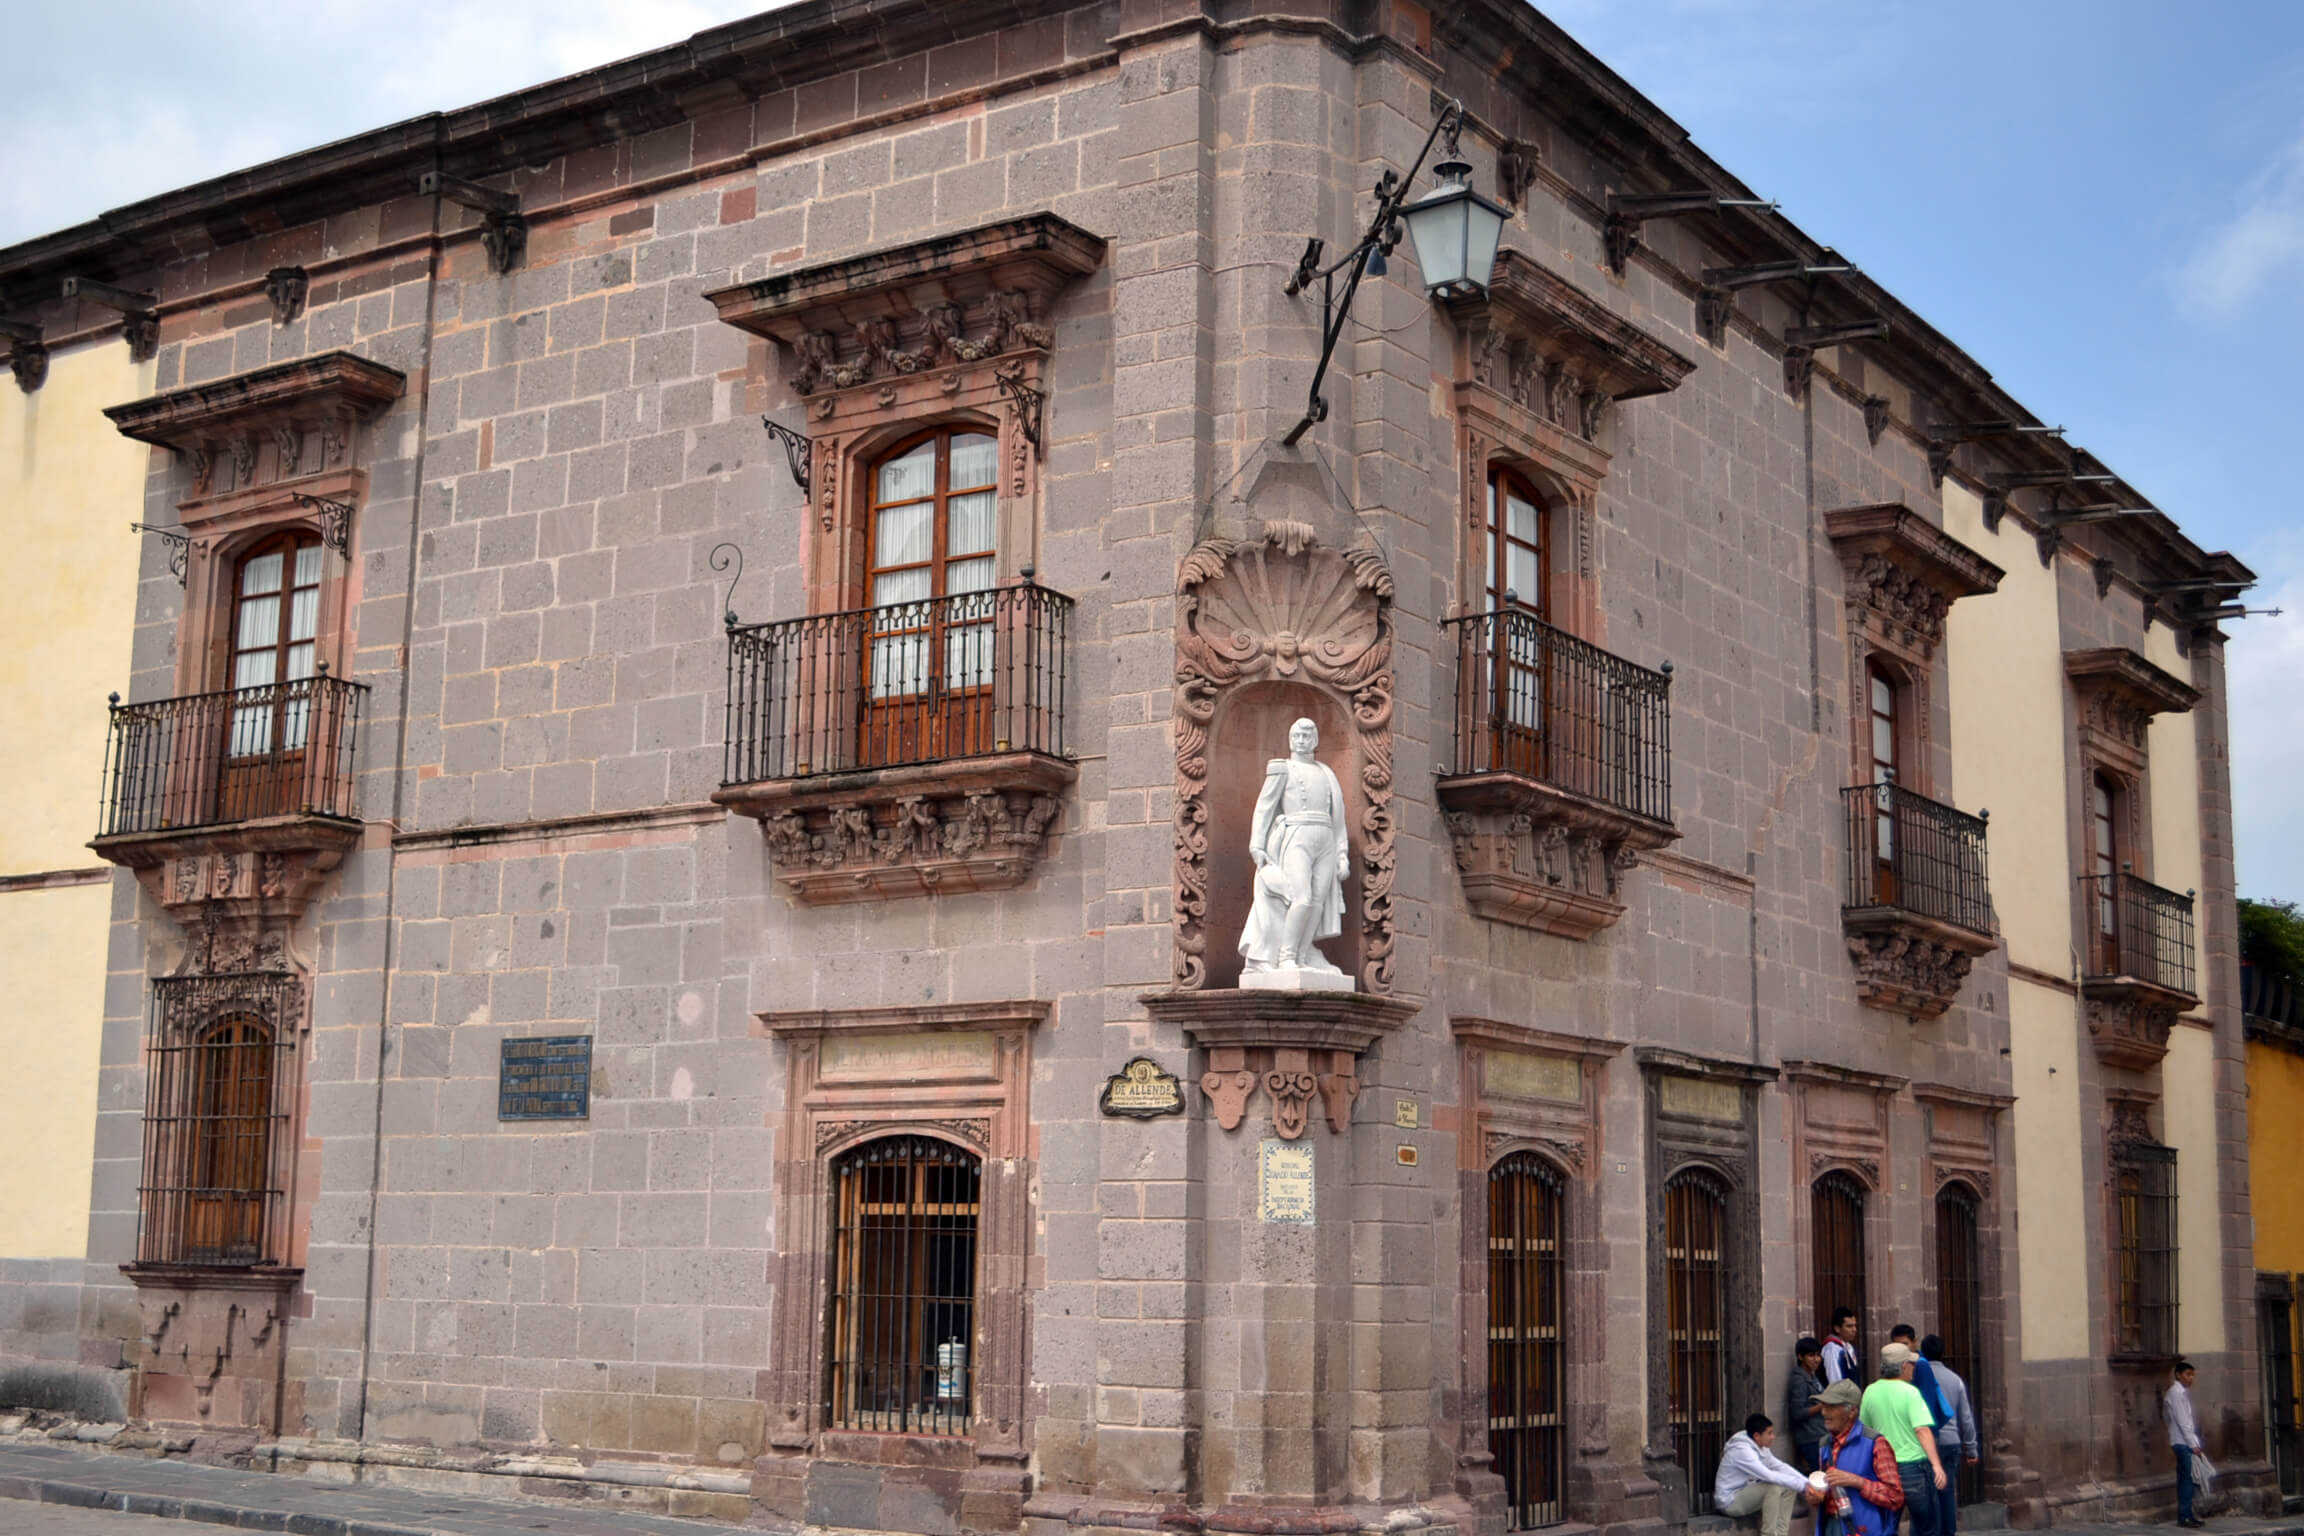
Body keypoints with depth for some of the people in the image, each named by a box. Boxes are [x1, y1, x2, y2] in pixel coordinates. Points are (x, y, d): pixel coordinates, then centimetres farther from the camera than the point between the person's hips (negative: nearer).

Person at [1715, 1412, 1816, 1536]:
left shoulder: (1760, 1447, 4)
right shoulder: (1742, 1450, -26)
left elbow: (1780, 1466, 4)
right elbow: (1769, 1476, -33)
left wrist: (1808, 1483, -8)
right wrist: (1802, 1485, -31)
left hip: (1746, 1494, 9)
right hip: (1730, 1501, -9)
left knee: (1789, 1488, -1)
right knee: (1774, 1487, -28)